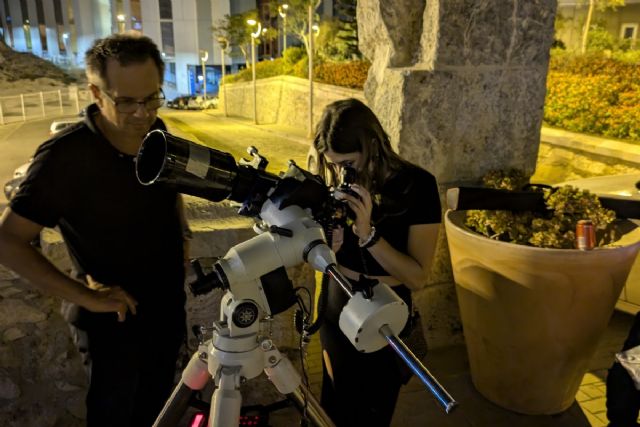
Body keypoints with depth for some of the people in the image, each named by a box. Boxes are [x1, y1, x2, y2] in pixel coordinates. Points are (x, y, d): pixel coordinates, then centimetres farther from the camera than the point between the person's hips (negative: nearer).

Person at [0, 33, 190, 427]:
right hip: (118, 317, -5)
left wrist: (181, 235, 2)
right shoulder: (64, 156, -25)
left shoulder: (158, 134, -8)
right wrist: (86, 296, -24)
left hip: (169, 304, 5)